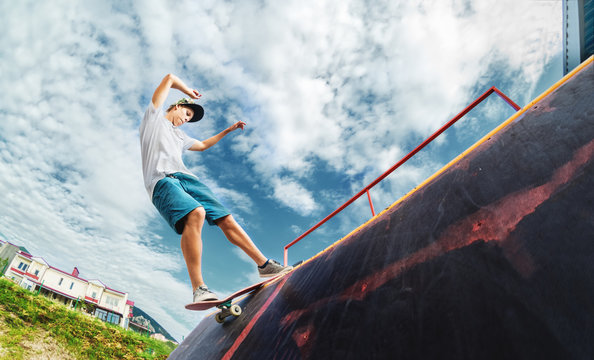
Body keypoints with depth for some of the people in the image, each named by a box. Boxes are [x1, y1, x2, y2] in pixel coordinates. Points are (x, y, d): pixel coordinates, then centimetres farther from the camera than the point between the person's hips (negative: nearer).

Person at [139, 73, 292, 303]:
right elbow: (170, 78, 18)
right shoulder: (154, 116, 20)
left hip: (186, 178, 7)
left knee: (226, 219, -6)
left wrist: (227, 131, 52)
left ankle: (265, 265, 0)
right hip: (163, 180, -7)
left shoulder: (179, 136, 37)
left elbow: (202, 145, 52)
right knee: (195, 214, -35)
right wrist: (189, 92, 33)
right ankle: (198, 288, -35)